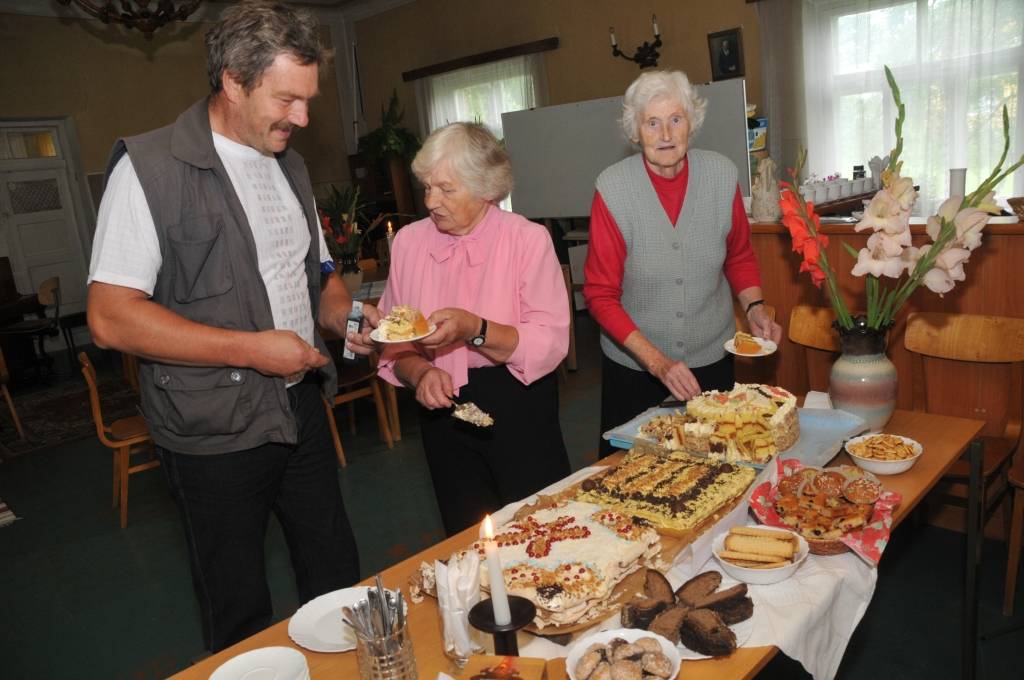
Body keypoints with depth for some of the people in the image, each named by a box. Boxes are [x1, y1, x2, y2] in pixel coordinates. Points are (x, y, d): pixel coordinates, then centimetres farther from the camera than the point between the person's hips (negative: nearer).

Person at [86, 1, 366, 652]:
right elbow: (110, 317, -18)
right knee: (241, 617, 12)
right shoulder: (150, 167, -13)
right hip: (216, 432, -6)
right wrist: (250, 348, -22)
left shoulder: (291, 165, 9)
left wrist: (348, 315, -3)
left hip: (302, 408, 6)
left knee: (338, 576, 19)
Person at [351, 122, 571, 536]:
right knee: (467, 541, 17)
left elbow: (551, 343, -16)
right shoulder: (409, 242, 0)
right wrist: (420, 372, -17)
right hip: (443, 408, 4)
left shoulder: (528, 239, -10)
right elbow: (395, 346, 3)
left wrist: (474, 330, -27)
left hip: (518, 406, -3)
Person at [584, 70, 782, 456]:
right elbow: (600, 294, -13)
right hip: (634, 367, -2)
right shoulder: (613, 189, -16)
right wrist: (657, 361, -20)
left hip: (711, 359, 2)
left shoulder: (722, 175, -8)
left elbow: (739, 257, 9)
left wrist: (754, 307, -8)